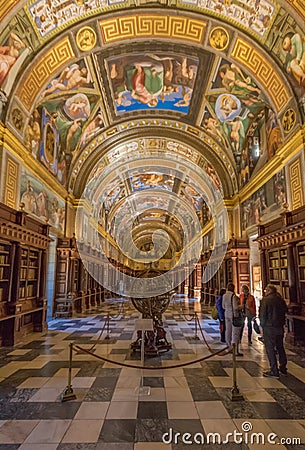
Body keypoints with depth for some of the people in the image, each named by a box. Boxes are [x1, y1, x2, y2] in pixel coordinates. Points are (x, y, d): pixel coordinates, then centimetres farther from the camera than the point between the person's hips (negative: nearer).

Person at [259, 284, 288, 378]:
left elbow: (262, 314, -12)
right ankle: (283, 368, 28)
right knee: (280, 347, 18)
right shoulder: (281, 300, 3)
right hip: (280, 327, 7)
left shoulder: (265, 300, -14)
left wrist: (263, 325, 1)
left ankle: (274, 371, 3)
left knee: (270, 349, 1)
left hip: (269, 328, -7)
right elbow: (285, 311, 12)